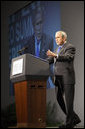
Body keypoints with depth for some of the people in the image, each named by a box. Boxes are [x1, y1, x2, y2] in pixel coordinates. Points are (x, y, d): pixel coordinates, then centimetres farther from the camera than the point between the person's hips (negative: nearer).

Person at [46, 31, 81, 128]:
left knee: (68, 100, -4)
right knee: (59, 99, 8)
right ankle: (74, 118, 19)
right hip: (58, 79, 8)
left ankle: (69, 123, 3)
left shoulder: (70, 47, -4)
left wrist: (54, 55, -35)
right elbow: (50, 60, 21)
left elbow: (68, 57, -23)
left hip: (67, 78, -8)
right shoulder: (57, 49, 21)